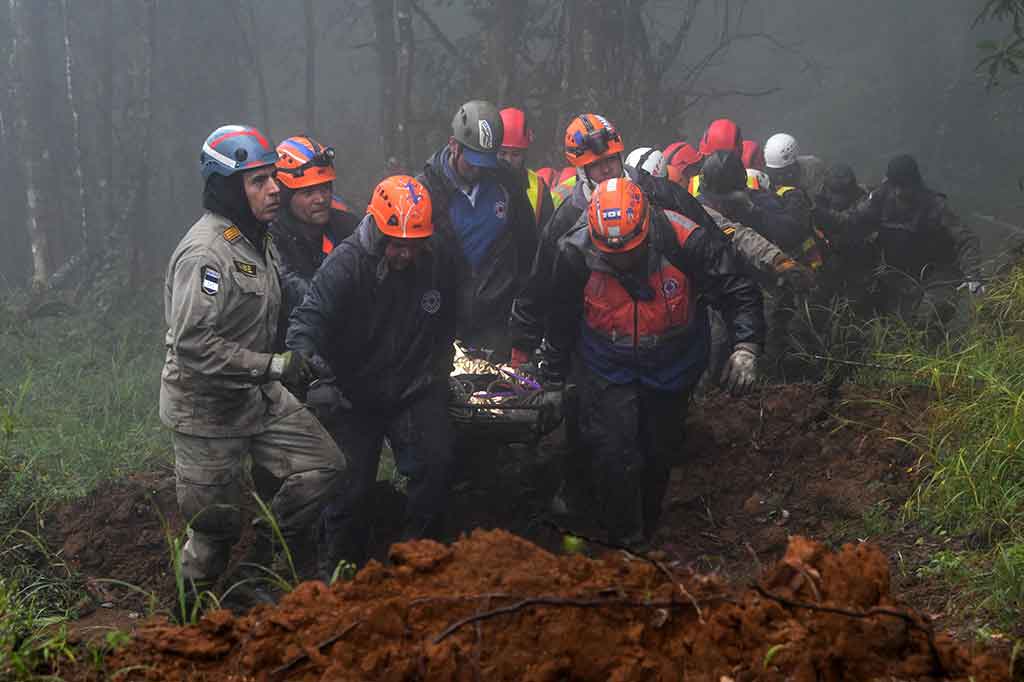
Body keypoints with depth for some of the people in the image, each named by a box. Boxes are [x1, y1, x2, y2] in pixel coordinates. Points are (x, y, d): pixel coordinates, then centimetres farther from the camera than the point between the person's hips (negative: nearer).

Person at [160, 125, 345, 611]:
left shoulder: (257, 240, 8)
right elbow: (194, 343, -30)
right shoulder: (205, 252, -23)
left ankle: (252, 573, 13)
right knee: (216, 522, 2)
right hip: (207, 409, -9)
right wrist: (275, 366, -28)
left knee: (323, 465, 3)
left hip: (259, 397, 9)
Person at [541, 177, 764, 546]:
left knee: (660, 453, 17)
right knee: (614, 455, -14)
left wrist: (746, 346, -35)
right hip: (608, 368, -1)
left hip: (671, 364, 1)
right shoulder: (576, 253, -24)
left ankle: (648, 530, 42)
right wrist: (552, 373, 7)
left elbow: (739, 292, -20)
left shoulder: (685, 242, -29)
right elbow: (560, 319, -5)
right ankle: (624, 544, 2)